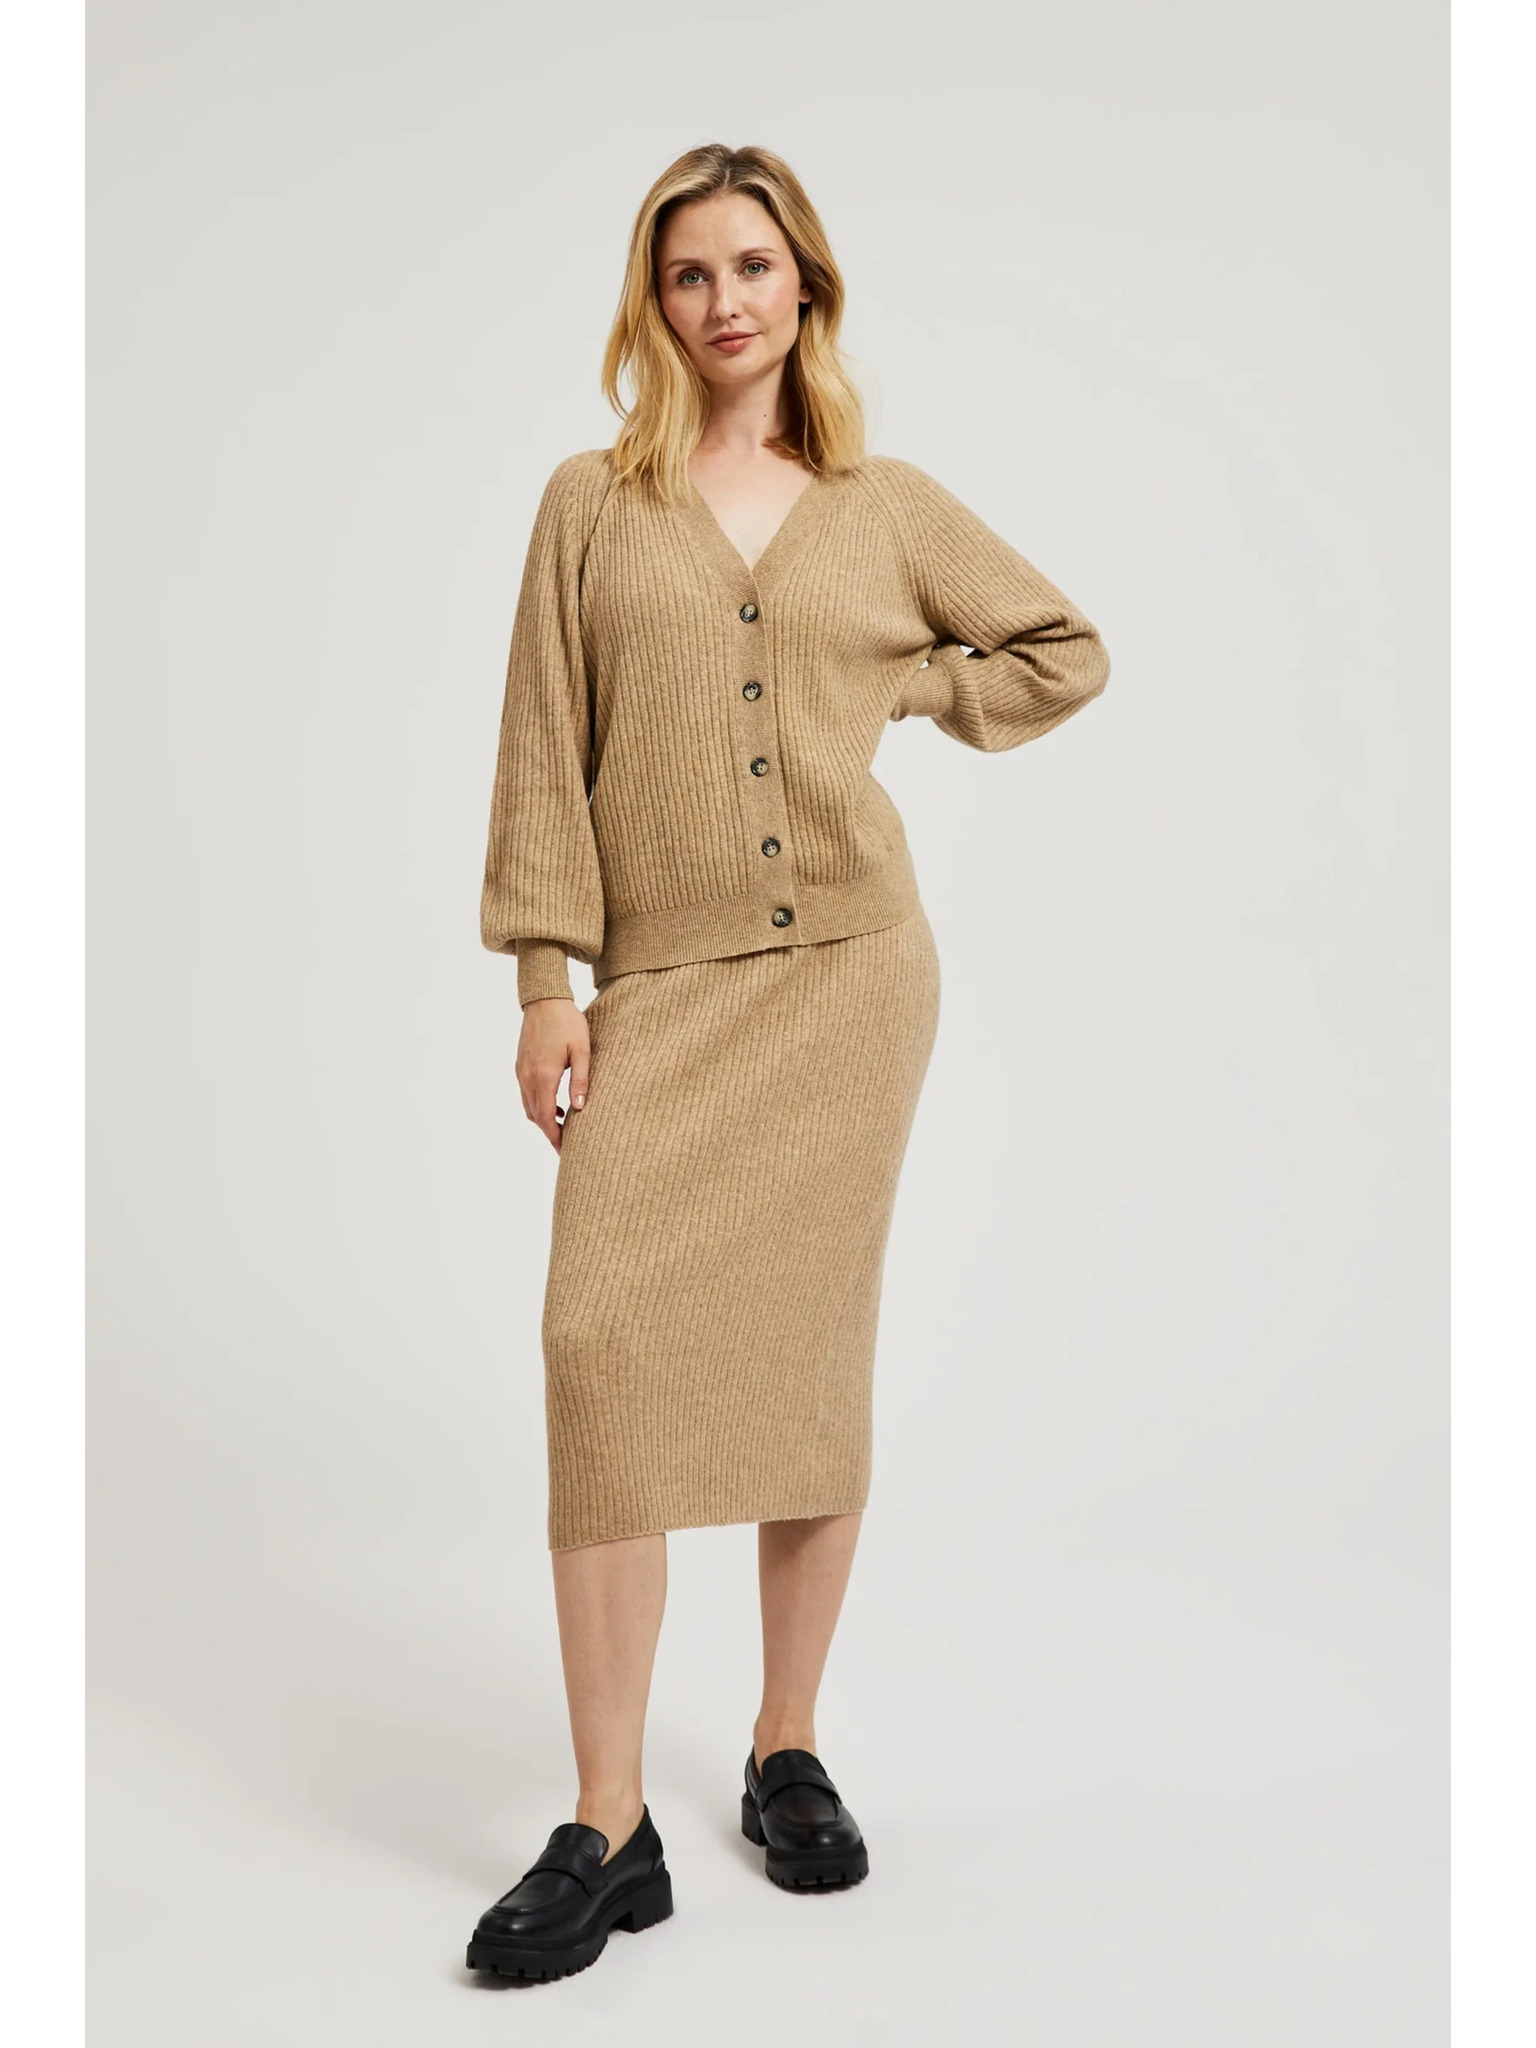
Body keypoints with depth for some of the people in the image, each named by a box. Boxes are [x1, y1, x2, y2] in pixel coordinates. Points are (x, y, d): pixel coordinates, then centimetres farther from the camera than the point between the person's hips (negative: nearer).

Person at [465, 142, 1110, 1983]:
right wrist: (542, 980, -2)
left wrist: (897, 698, 9)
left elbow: (1066, 649, 21)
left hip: (852, 967, 1)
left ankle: (789, 1752, 20)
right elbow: (545, 752, 5)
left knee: (816, 1353, 4)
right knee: (608, 1341, -13)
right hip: (665, 986, -1)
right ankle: (608, 1830, -5)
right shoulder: (592, 502, 8)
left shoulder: (886, 507, 11)